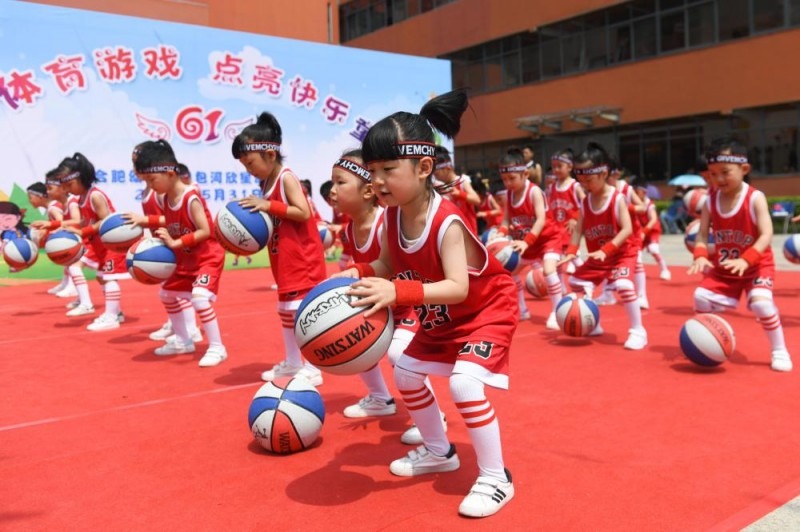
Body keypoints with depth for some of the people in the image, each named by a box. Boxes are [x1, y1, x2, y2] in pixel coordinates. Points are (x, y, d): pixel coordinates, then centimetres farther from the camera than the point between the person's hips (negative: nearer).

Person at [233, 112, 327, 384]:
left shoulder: (286, 178, -13)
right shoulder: (266, 183, 11)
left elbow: (303, 212, -22)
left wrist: (268, 205, -24)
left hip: (303, 258, -10)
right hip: (284, 260, 10)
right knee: (285, 310, 15)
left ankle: (312, 368, -2)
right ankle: (292, 362, 28)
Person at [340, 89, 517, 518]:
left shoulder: (447, 222, -35)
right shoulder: (391, 216, -13)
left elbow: (457, 287, -44)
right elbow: (388, 266, -3)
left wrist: (399, 292, -55)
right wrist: (357, 275, -22)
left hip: (488, 310, -9)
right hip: (440, 321, 9)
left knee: (464, 382, -26)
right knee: (405, 372, 14)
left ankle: (496, 477, -4)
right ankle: (438, 452, 35)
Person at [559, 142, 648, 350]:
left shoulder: (617, 198, -18)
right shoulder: (585, 202, -1)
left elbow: (627, 229, -25)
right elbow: (579, 229, -1)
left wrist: (606, 250, -35)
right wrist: (571, 252, -17)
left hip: (622, 253, -7)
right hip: (596, 257, 7)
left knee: (623, 285, -29)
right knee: (577, 282, 8)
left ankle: (638, 331, -13)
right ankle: (592, 325, 25)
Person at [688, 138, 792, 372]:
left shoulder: (755, 198, -18)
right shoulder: (710, 200, -5)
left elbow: (766, 235, -24)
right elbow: (702, 234, -6)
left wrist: (745, 260, -39)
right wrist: (700, 256, -26)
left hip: (756, 265, -5)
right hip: (723, 267, 5)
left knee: (761, 302, -24)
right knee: (701, 296, -8)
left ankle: (779, 351, -2)